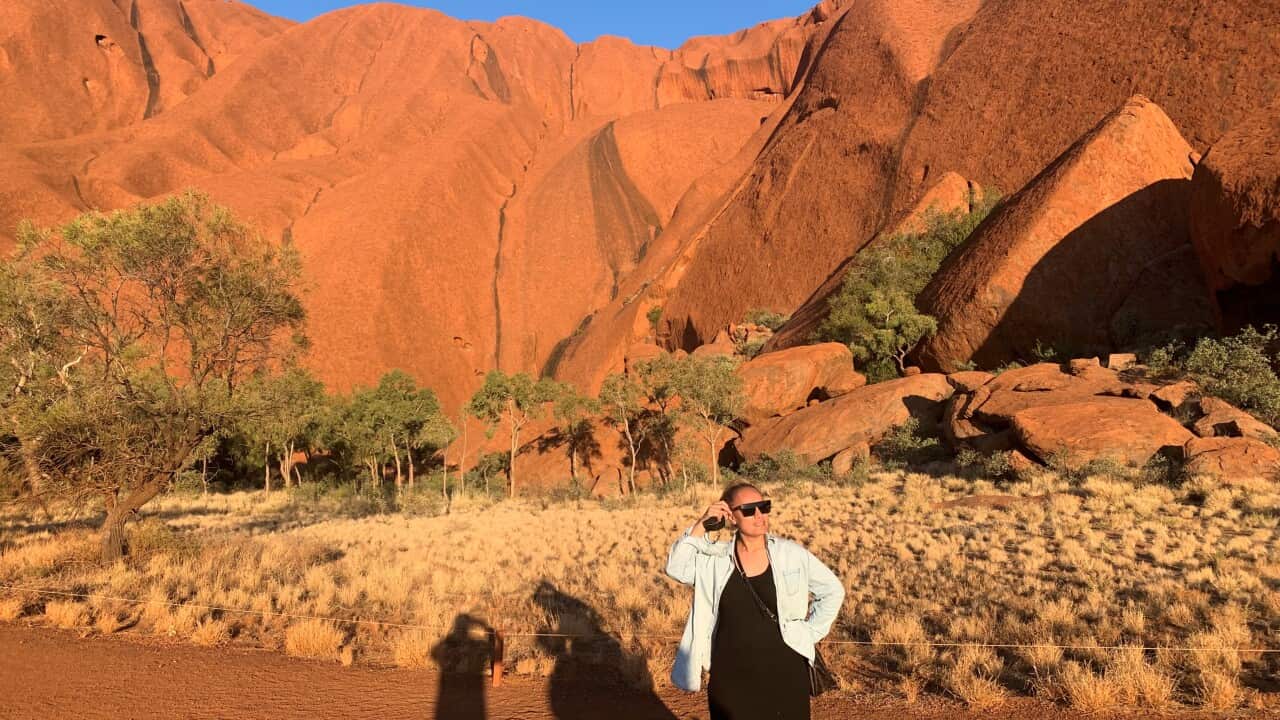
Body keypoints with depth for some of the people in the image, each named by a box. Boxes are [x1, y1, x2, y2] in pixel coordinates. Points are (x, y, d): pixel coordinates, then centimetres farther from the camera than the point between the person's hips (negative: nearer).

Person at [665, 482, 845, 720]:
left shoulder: (793, 554, -3)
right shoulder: (715, 558, -1)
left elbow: (832, 591, 7)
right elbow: (676, 568, -15)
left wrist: (809, 633, 1)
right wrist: (701, 525, -19)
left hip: (784, 674, 0)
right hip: (731, 677, 0)